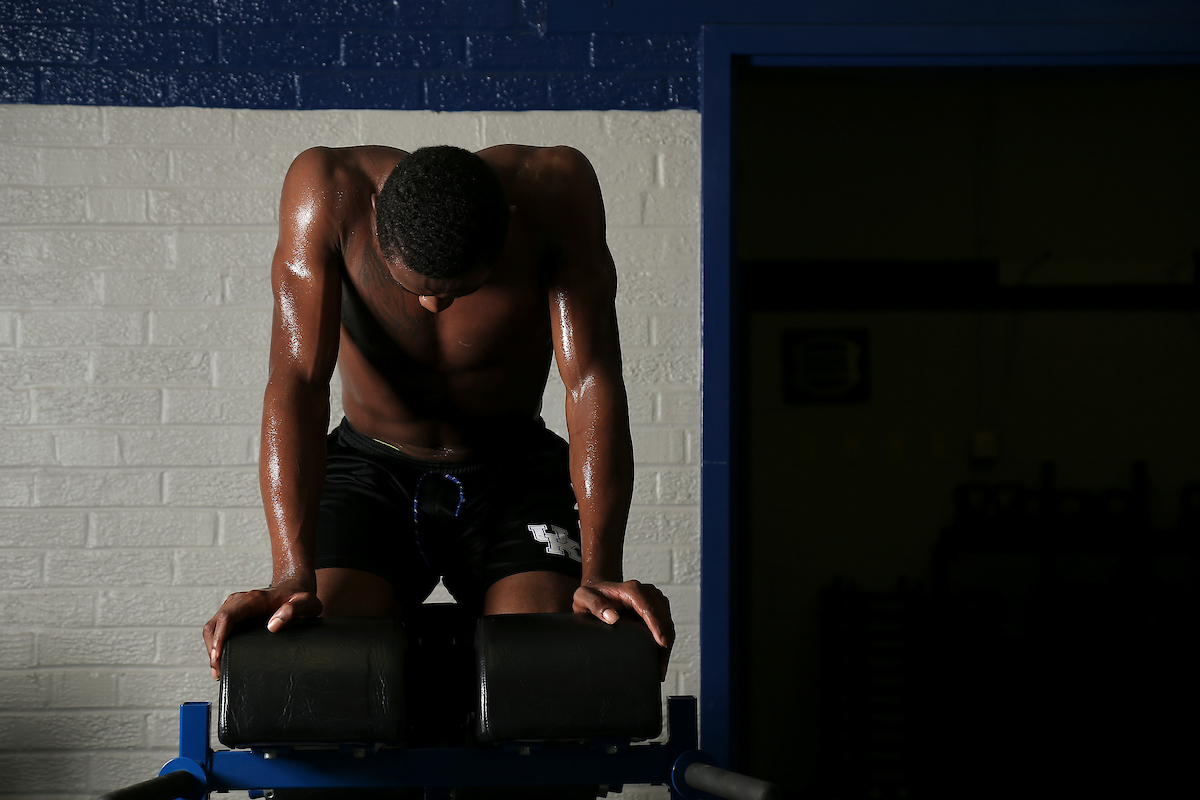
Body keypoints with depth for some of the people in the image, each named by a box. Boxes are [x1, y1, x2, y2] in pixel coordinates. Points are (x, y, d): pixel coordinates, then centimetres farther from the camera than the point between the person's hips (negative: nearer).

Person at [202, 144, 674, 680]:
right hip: (369, 469, 0)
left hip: (514, 473, 0)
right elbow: (297, 380, -28)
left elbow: (593, 382, -25)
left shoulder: (553, 190, -24)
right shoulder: (327, 189, -24)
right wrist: (291, 578, -39)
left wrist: (599, 573, -37)